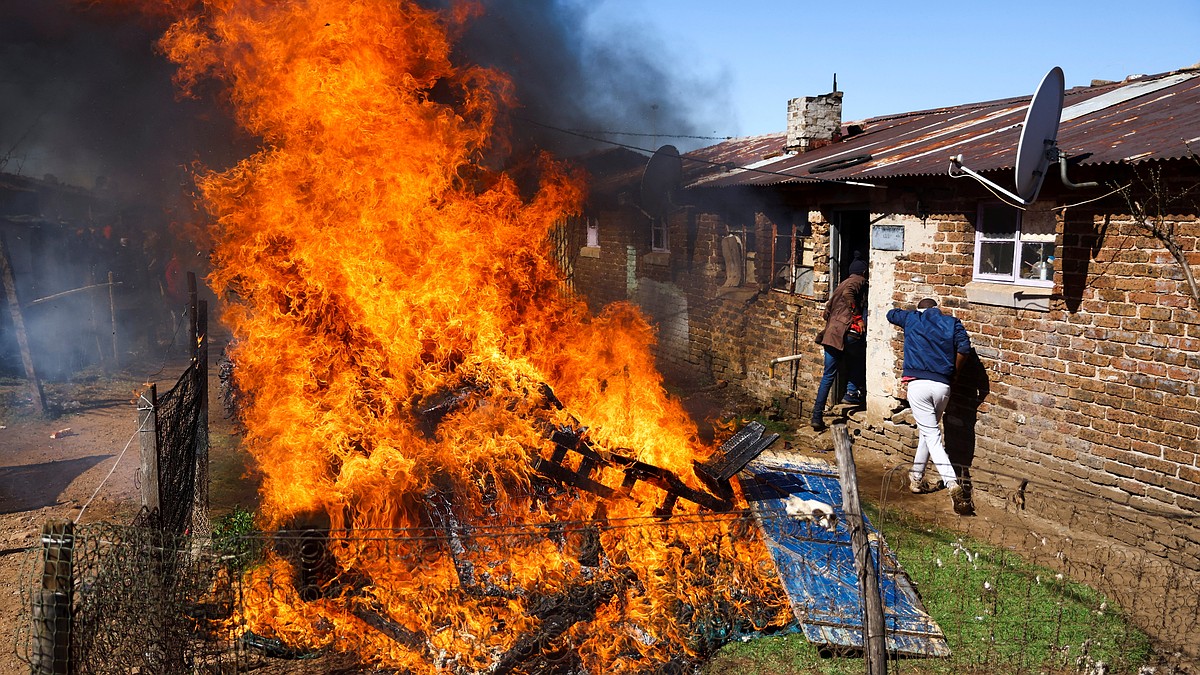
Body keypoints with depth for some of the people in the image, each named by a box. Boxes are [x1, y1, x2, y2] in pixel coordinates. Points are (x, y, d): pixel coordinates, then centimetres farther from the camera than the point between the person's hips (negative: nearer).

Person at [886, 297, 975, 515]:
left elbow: (891, 314, 32)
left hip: (918, 383, -2)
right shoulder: (951, 323, 13)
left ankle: (952, 484, -19)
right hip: (942, 386, 2)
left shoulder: (911, 318, 12)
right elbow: (964, 347, -2)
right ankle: (916, 478, 29)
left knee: (932, 436, -4)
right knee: (927, 431, 22)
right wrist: (953, 372, 11)